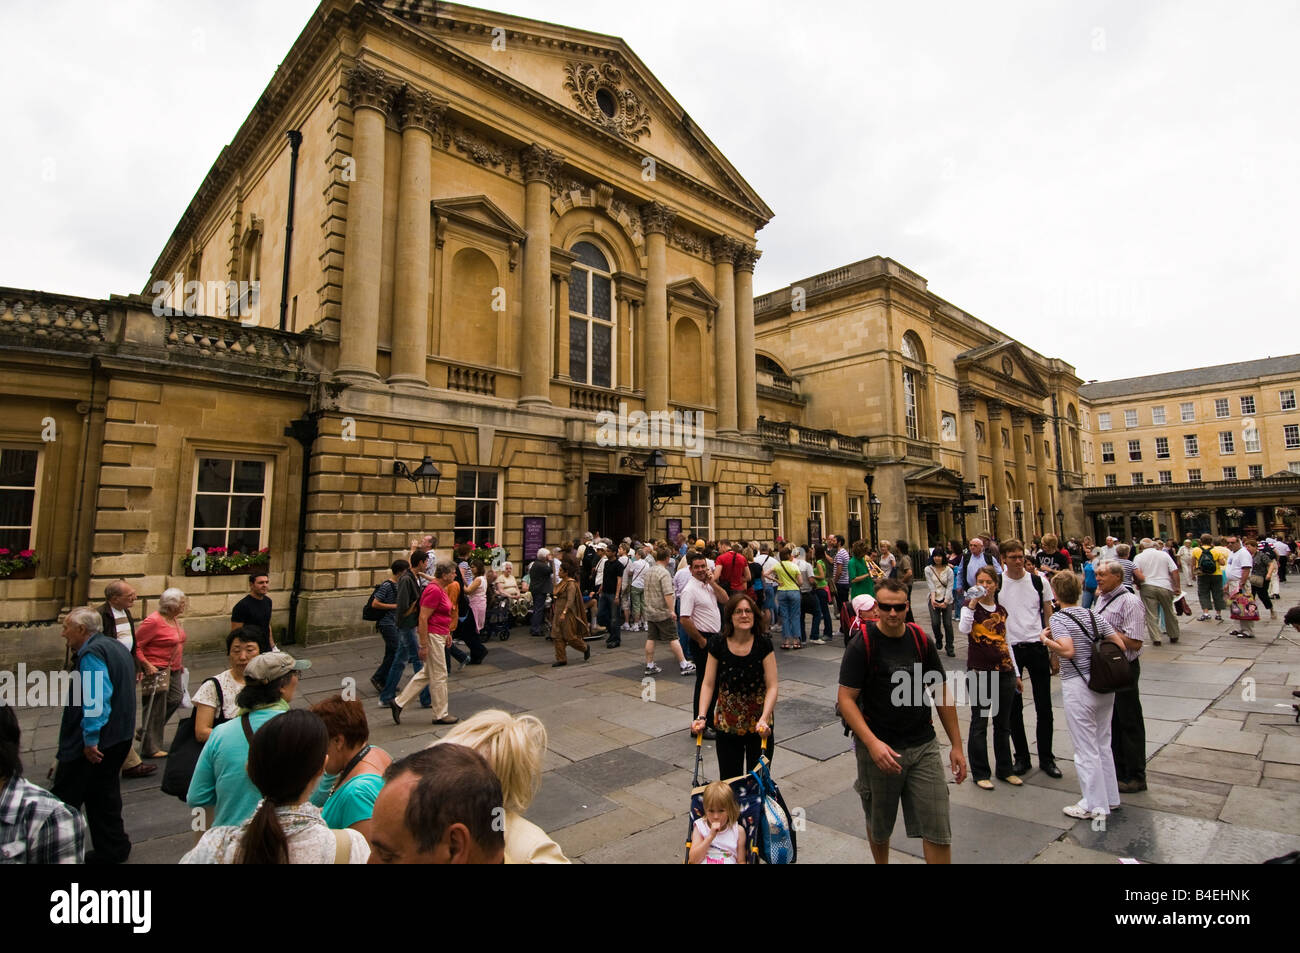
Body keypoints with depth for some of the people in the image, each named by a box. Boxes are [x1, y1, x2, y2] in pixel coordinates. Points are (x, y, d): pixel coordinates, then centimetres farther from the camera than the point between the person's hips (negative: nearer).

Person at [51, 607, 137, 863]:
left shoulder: (92, 653, -17)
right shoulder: (115, 646, 14)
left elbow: (95, 700, -25)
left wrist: (91, 739, -22)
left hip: (95, 742, -10)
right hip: (119, 735, 10)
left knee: (63, 797, 4)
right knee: (104, 793, 17)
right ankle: (112, 849, 24)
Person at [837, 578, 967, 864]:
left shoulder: (921, 640, 1)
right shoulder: (861, 645, -12)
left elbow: (942, 692, 9)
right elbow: (846, 699, -14)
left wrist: (957, 745, 8)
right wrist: (872, 742, -25)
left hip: (924, 746, 3)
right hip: (878, 748, -2)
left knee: (938, 830, 1)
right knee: (878, 825, 16)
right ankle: (881, 863, 42)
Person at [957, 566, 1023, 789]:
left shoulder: (1001, 611, 10)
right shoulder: (971, 607, -4)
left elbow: (1006, 643, 16)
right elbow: (963, 629, -25)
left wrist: (1016, 673, 17)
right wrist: (973, 603, -29)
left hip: (1004, 671, 5)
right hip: (979, 672, -5)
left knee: (1003, 723, 14)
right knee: (979, 723, 3)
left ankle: (1005, 769, 29)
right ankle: (980, 773, 13)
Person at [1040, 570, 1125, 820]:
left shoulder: (1058, 619, -13)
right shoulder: (1094, 615, 5)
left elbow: (1067, 650, -26)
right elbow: (1120, 646, 5)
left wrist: (1045, 639, -11)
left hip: (1078, 687, -7)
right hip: (1104, 685, 7)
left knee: (1085, 748, 5)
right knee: (1103, 743, 21)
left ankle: (1095, 805, 16)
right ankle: (1110, 797, 33)